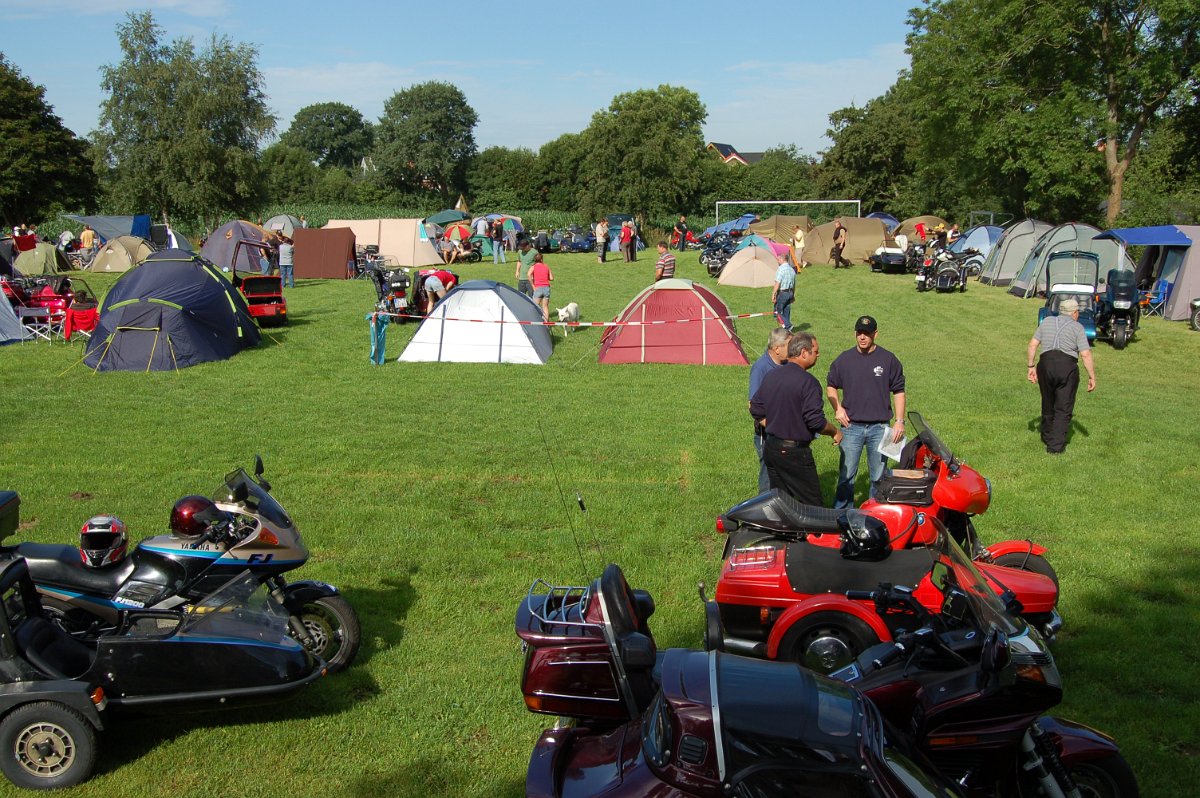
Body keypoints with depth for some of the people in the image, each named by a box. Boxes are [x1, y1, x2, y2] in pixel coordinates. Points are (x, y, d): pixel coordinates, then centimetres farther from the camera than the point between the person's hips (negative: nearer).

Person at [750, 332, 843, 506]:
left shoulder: (770, 377, 8)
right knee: (813, 504, 1)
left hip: (770, 448, 8)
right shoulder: (808, 382, -16)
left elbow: (756, 411, 13)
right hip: (794, 452, -8)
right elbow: (816, 421, -18)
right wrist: (835, 431, -1)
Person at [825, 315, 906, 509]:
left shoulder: (888, 360, 1)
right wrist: (837, 408, -1)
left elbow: (898, 391, 6)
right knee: (846, 475, 2)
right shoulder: (844, 359, 3)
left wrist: (899, 421, -1)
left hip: (879, 428, 0)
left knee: (878, 476, 8)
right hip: (851, 426, 0)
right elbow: (830, 385, 15)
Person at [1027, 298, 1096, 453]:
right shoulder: (1077, 327, 4)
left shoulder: (1047, 321, 15)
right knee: (1063, 408, 3)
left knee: (1048, 404, 20)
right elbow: (1085, 354, -4)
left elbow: (1032, 345, 9)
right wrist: (1092, 377, 0)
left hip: (1045, 364, 3)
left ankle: (1047, 437, 36)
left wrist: (1031, 366, 14)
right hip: (1067, 366, -3)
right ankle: (1056, 445, -2)